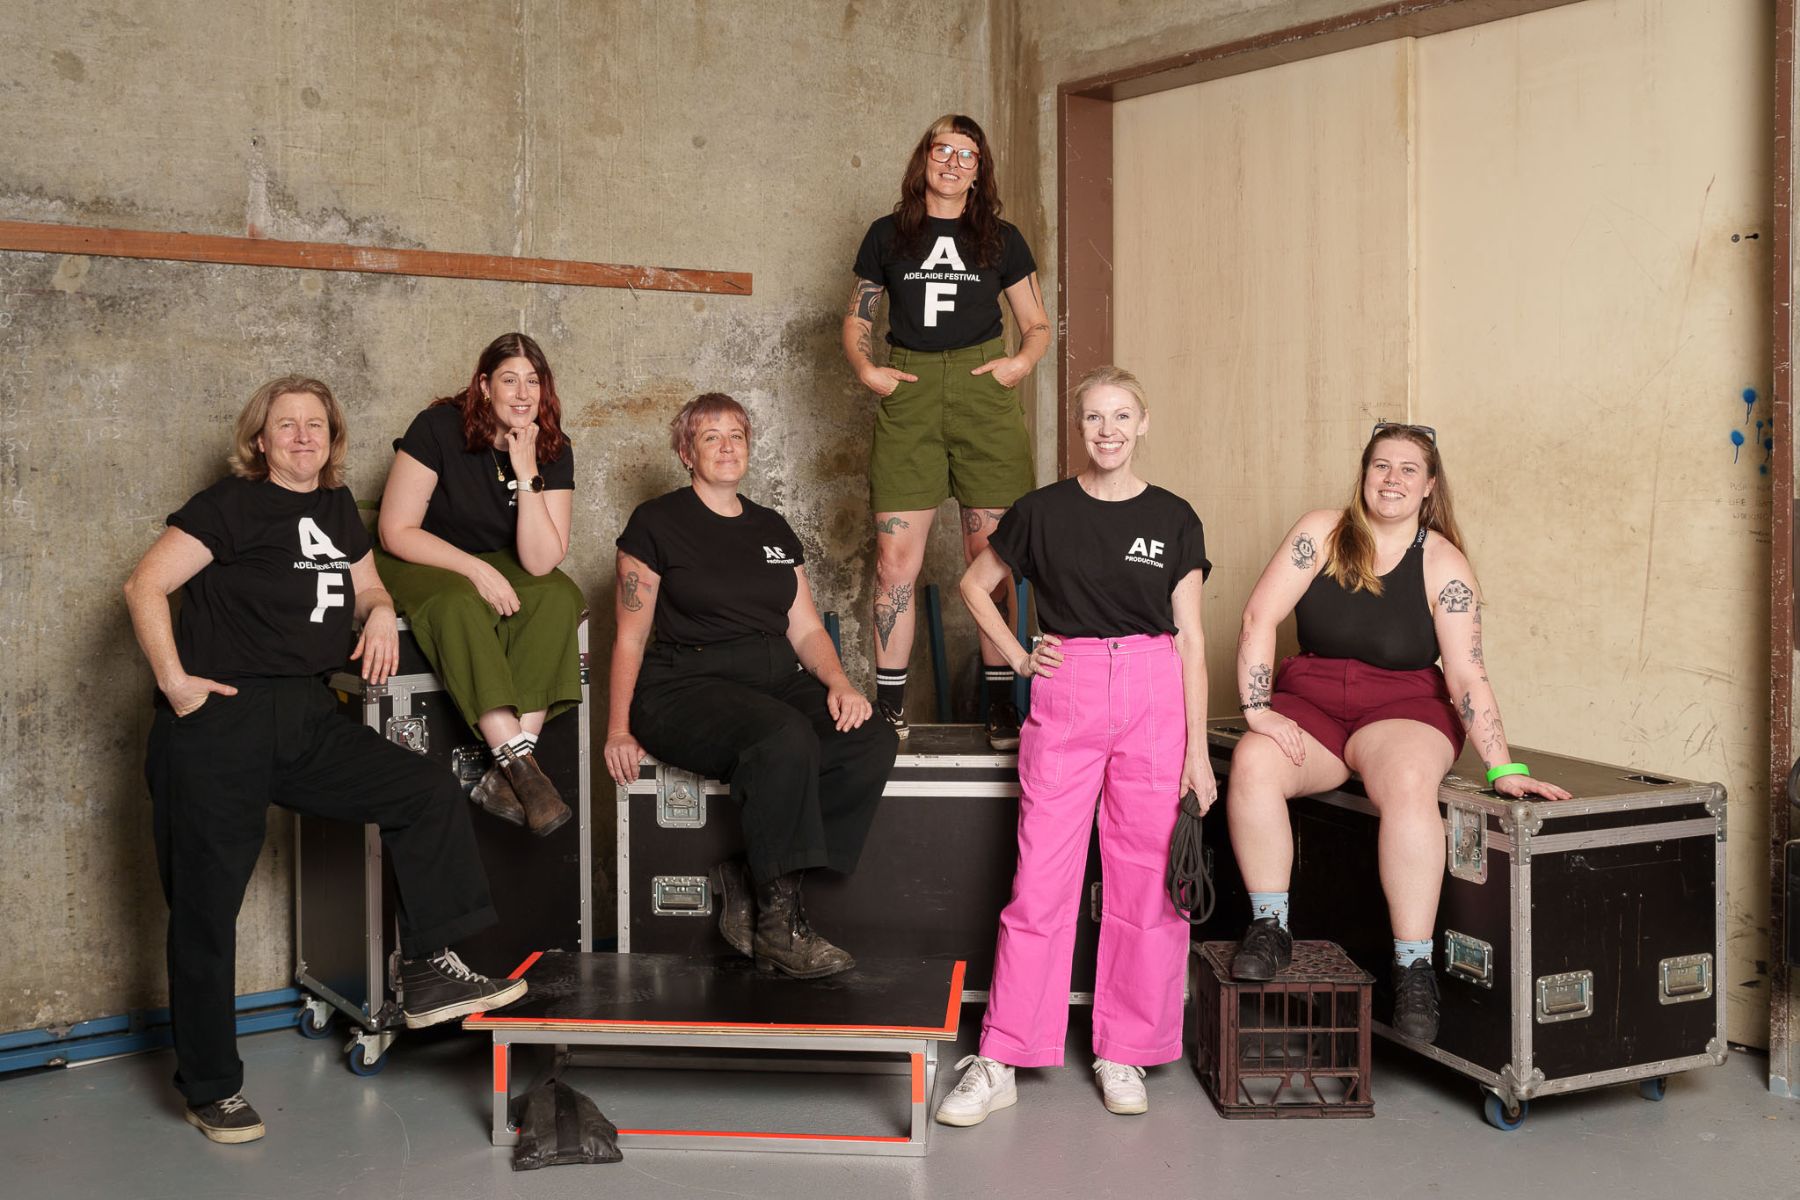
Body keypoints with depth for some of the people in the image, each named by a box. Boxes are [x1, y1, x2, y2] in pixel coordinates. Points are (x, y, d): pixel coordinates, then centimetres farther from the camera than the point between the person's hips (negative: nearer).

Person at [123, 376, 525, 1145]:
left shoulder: (336, 507, 15)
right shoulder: (233, 504, -4)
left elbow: (366, 585, 26)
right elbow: (145, 585, -10)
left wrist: (380, 611, 3)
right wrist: (174, 681, -17)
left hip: (305, 719, 6)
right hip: (219, 719, -6)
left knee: (430, 793, -6)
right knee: (206, 904, 2)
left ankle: (429, 972, 0)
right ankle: (211, 1089, 15)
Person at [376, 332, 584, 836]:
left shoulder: (554, 452, -8)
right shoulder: (438, 428, -15)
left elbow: (541, 562, -17)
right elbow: (397, 532, -16)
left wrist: (527, 473, -25)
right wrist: (476, 568, -26)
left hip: (500, 565, 4)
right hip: (421, 564, -3)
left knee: (561, 597, -28)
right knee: (460, 605, -37)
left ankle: (503, 775, -34)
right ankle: (521, 765, -42)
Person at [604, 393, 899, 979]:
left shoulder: (772, 529, 20)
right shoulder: (656, 523, 5)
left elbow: (805, 628, 17)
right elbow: (631, 635, 3)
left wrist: (839, 683, -3)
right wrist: (619, 727, -8)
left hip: (777, 682, 6)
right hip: (688, 687, -5)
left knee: (873, 742, -23)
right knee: (786, 739, -37)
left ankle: (748, 878, -15)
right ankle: (778, 925, -23)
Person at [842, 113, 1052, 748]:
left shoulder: (1001, 239, 13)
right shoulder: (888, 234, 13)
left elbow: (1037, 325, 17)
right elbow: (856, 320, 17)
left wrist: (1023, 360, -4)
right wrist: (867, 369, -2)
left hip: (985, 394, 0)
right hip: (907, 396, 0)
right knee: (895, 558, -5)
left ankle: (1000, 702, 6)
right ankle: (889, 705, 3)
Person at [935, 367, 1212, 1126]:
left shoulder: (1173, 519, 5)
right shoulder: (1043, 512, 4)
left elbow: (1191, 638, 3)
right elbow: (975, 584, 17)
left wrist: (1197, 750, -1)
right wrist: (1019, 658, 5)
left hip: (1154, 700, 1)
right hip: (1065, 695, 0)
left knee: (1146, 885, 3)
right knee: (1040, 883, -1)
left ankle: (1124, 1054, 18)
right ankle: (999, 1063, 7)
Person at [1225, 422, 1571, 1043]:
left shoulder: (1444, 564, -2)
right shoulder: (1321, 533, 0)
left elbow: (1467, 675, -6)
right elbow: (1260, 618, -5)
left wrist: (1504, 768, -15)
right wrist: (1257, 711, -14)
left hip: (1402, 707, -1)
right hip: (1308, 701, 2)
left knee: (1407, 782, -35)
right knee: (1254, 764, -30)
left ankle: (1413, 967, -25)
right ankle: (1269, 927, -13)